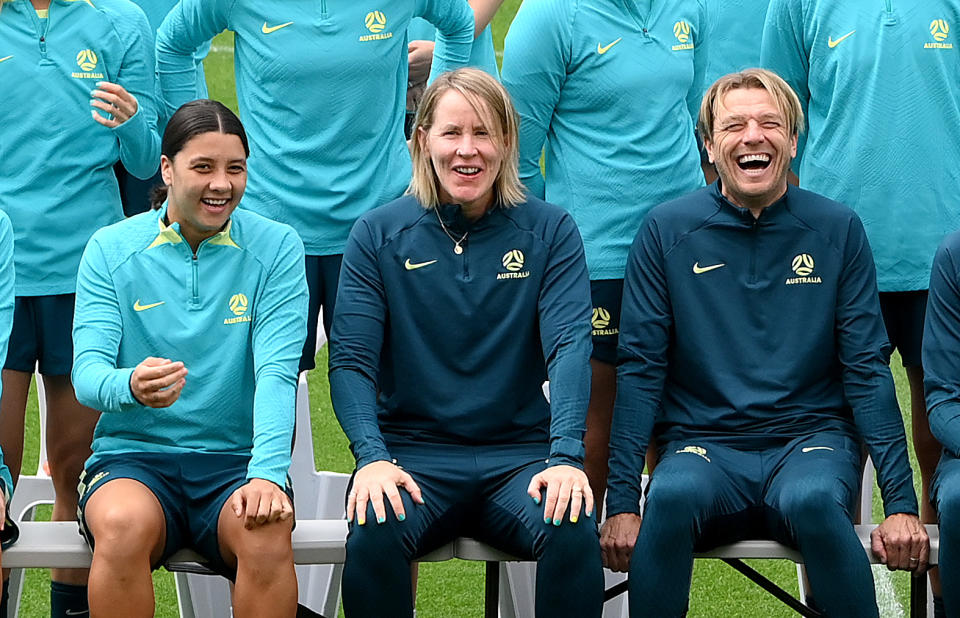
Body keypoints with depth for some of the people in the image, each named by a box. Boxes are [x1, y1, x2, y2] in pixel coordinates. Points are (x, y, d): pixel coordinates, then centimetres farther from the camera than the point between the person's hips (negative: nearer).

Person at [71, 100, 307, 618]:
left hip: (235, 459, 0)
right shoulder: (111, 249, 4)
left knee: (266, 532, -33)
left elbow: (277, 371, -7)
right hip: (132, 457, 0)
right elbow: (88, 370, -5)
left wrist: (268, 472, -25)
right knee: (123, 525, -34)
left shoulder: (275, 248, 3)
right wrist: (130, 385, -31)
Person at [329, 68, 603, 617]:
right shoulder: (379, 236, 4)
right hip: (412, 452, 0)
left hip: (520, 453, 0)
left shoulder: (551, 232, 5)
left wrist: (566, 455, -24)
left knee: (573, 533, -32)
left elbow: (570, 346, -7)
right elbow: (351, 361, -3)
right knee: (374, 534, -33)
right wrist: (372, 457, -22)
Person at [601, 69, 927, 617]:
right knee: (672, 497, -35)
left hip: (812, 438, 0)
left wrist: (901, 502, -6)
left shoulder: (837, 230, 5)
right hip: (704, 445, 0)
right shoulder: (667, 231, 3)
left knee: (812, 500, -35)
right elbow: (640, 370, 2)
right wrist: (622, 503, -8)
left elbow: (867, 370, 4)